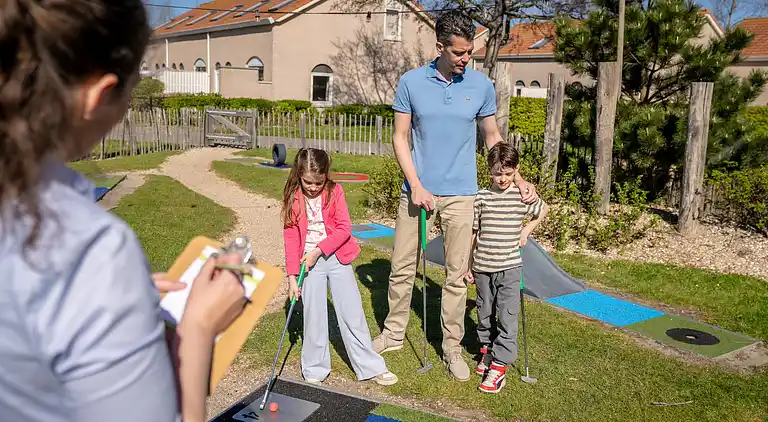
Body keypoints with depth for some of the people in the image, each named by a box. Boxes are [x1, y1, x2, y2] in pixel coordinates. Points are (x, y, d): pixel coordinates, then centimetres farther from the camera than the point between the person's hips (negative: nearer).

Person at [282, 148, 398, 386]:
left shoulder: (334, 192, -5)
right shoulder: (293, 199, -4)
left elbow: (344, 229, -10)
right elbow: (291, 239, -3)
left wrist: (318, 250, -18)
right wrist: (292, 276, -7)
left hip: (336, 258, 0)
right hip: (308, 262, 0)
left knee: (353, 313, 4)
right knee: (314, 317, 3)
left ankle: (371, 367, 14)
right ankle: (315, 371, 19)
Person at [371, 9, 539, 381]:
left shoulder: (481, 86, 1)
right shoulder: (411, 82, -2)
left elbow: (492, 137, 11)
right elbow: (400, 137, 0)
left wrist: (519, 179, 3)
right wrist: (416, 186, -10)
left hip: (460, 194, 0)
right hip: (418, 190, 0)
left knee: (456, 275, 6)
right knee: (402, 267, 9)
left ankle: (452, 348, 20)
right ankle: (393, 334, 28)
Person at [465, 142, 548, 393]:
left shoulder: (523, 196, -3)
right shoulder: (481, 197, -1)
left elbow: (544, 210, 19)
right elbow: (473, 232, 5)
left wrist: (527, 230, 6)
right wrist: (468, 265, 8)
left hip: (509, 267, -2)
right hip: (482, 267, 2)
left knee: (507, 316, -6)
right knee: (485, 313, 14)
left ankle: (499, 365, -4)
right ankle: (487, 349, 33)